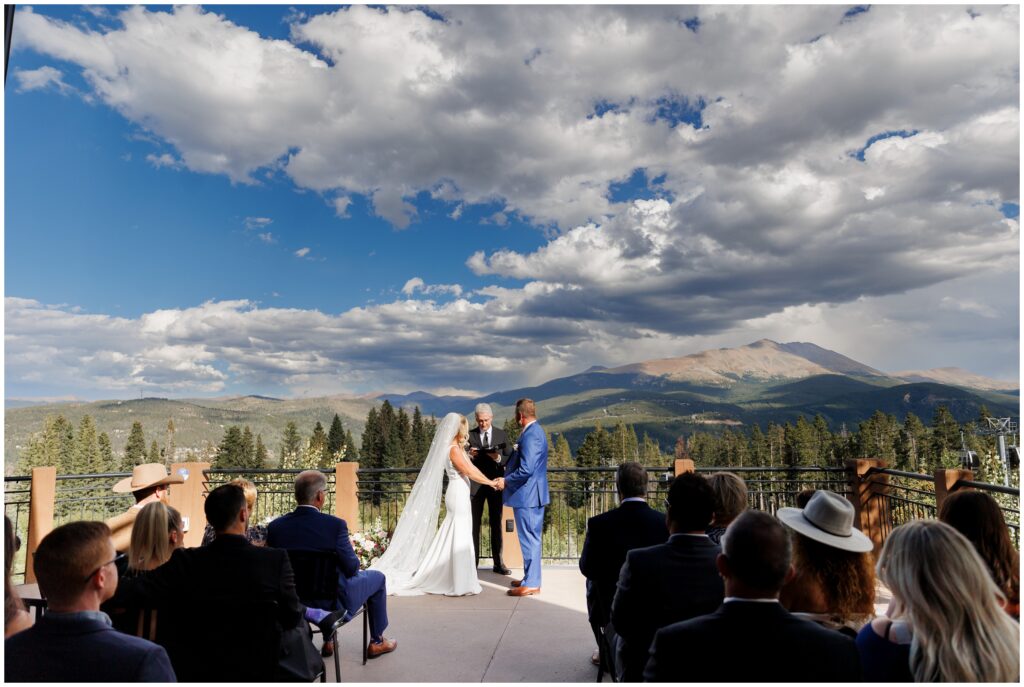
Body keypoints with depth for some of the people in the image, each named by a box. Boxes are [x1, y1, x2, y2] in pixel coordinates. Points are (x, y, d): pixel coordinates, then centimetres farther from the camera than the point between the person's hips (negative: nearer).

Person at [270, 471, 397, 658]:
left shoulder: (275, 526, -13)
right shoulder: (335, 525, -25)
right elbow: (351, 568, -17)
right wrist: (352, 551, 5)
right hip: (333, 599, -5)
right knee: (377, 578, 22)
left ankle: (328, 641, 40)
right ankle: (376, 642, 33)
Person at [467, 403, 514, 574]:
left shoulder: (501, 434, 2)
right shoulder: (470, 435, -1)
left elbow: (510, 458, -1)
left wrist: (499, 458, -20)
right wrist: (469, 456, -22)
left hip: (495, 485, 1)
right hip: (476, 485, -1)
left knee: (496, 524, 9)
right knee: (474, 524, 2)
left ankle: (498, 563, 17)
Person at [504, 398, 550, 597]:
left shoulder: (530, 435, -21)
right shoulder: (535, 431, 12)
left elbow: (526, 469, -26)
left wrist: (506, 480, -14)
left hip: (527, 495, -10)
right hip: (531, 494, 10)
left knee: (529, 539, -1)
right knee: (531, 538, 18)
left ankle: (531, 584, 7)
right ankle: (530, 577, 29)